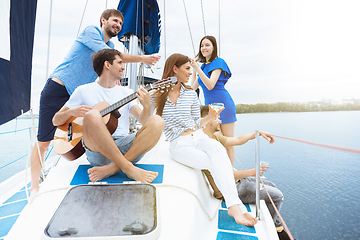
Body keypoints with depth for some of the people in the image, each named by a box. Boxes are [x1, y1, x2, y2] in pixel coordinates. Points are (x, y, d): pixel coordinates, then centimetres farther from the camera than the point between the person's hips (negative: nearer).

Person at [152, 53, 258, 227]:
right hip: (179, 145, -3)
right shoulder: (156, 96, 2)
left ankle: (233, 206, -34)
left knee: (217, 148, -32)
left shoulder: (191, 94, 12)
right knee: (215, 164, -27)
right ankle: (236, 205, -17)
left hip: (199, 137, 3)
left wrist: (210, 117, -2)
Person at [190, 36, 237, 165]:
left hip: (223, 104, -8)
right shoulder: (203, 66, 17)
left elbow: (210, 85, -18)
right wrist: (194, 70, 11)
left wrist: (198, 69, -20)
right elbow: (193, 87, 17)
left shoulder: (218, 62, -5)